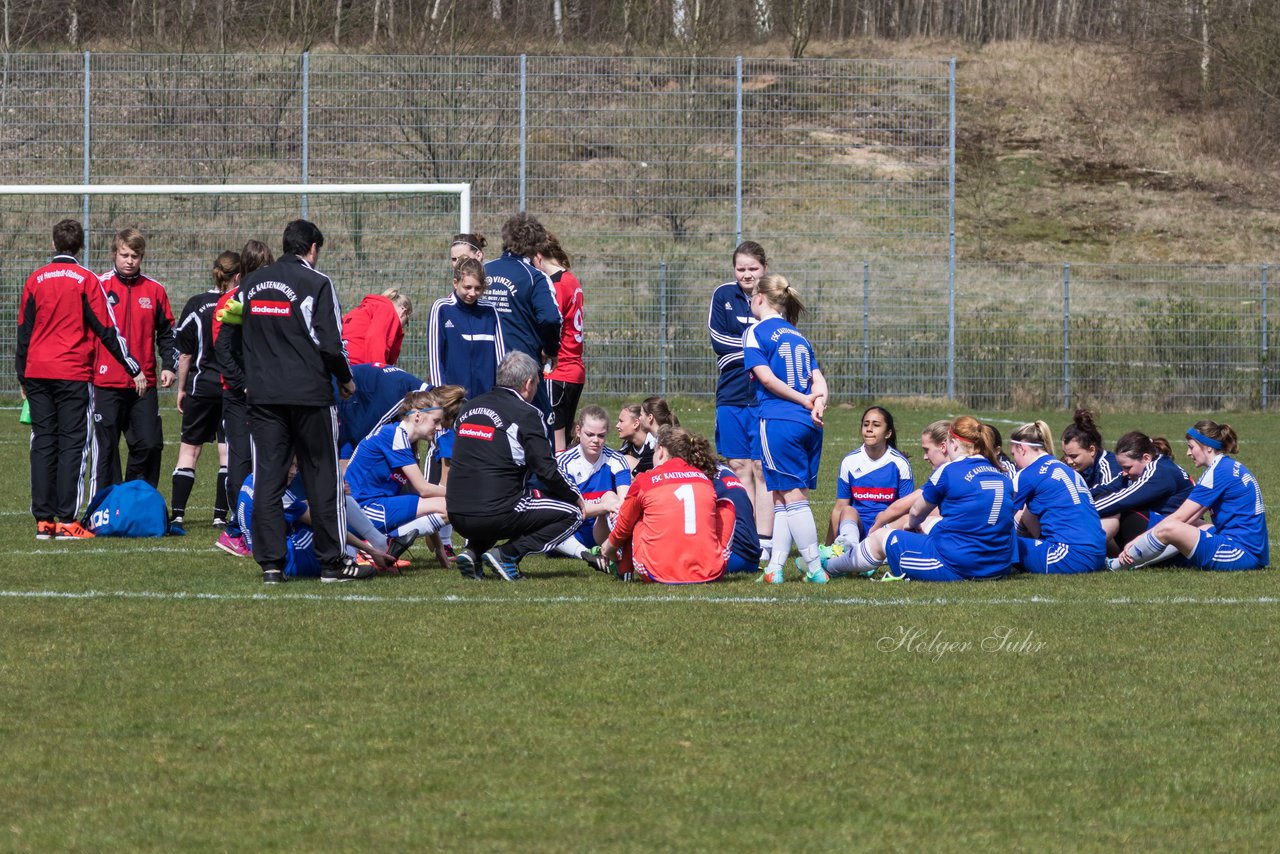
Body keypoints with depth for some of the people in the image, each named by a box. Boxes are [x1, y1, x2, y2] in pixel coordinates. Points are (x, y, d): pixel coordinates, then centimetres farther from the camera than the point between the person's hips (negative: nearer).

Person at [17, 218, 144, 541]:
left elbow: (24, 331, 12)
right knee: (73, 444, -2)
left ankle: (43, 520, 3)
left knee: (43, 444, 6)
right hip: (73, 374, -4)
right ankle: (67, 521, -8)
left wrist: (22, 376, 21)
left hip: (37, 374, 4)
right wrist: (134, 369, 2)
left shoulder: (35, 280, 8)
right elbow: (107, 330, -5)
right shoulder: (86, 280, -4)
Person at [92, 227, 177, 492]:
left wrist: (169, 366, 2)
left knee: (150, 445, 0)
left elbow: (167, 333, 15)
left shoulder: (155, 290, 8)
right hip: (106, 384, -2)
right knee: (106, 448, 0)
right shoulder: (99, 287, 0)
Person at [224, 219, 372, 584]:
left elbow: (228, 337, 14)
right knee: (322, 476, 3)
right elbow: (330, 343, -11)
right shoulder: (316, 283, -6)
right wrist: (346, 379, 5)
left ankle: (270, 562, 0)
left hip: (262, 397, 4)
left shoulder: (250, 284, 10)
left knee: (267, 478, 4)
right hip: (310, 395, -4)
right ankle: (333, 561, 5)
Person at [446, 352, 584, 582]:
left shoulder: (469, 408, 15)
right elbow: (547, 471, -8)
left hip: (457, 516, 7)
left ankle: (473, 551, 11)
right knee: (571, 513, 8)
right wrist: (575, 496, 10)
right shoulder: (526, 414, -5)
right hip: (496, 515, -7)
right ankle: (507, 554, -7)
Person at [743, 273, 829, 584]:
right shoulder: (798, 336, 19)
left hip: (778, 421, -7)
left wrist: (804, 400, -4)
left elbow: (766, 377, -11)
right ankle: (775, 568, 9)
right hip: (808, 425, 7)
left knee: (793, 498, -3)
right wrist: (816, 403, -9)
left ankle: (815, 569, -5)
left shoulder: (755, 333, -1)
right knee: (782, 499, 11)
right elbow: (818, 379, 8)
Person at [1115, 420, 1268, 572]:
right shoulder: (1230, 467, 18)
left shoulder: (1219, 471, -11)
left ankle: (1114, 566, 0)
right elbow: (1190, 518, 18)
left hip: (1242, 554, -11)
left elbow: (1179, 517, -10)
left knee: (1168, 529, -17)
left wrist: (1136, 541, -3)